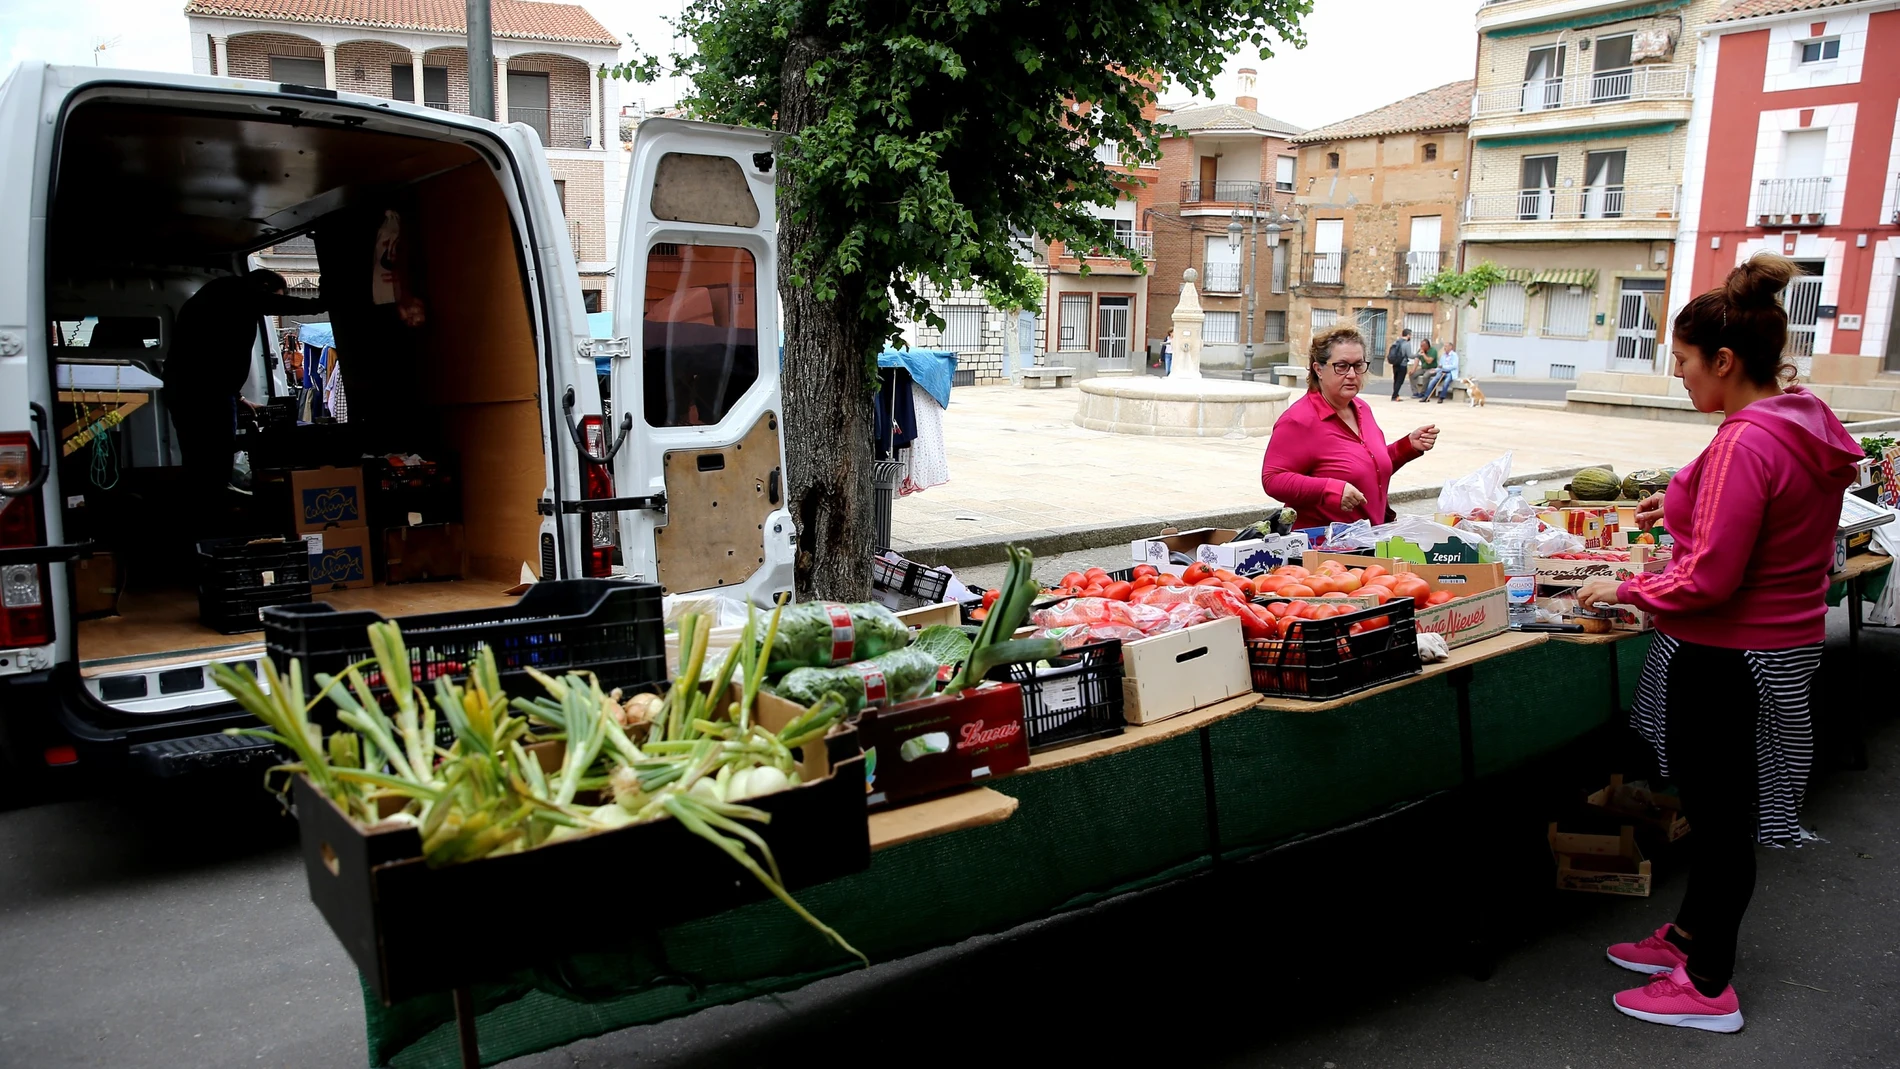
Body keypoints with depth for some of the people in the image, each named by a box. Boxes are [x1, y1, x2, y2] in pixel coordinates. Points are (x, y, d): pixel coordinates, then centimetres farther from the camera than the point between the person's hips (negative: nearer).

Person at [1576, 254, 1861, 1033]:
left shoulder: (1745, 443, -26)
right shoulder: (1807, 422, 4)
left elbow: (1707, 580, -26)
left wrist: (1621, 591, -13)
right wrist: (1686, 504, 14)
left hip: (1728, 660, -9)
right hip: (1784, 642, 10)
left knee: (1720, 817, 5)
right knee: (1717, 807, 22)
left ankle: (1708, 987, 21)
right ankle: (1689, 937, 39)